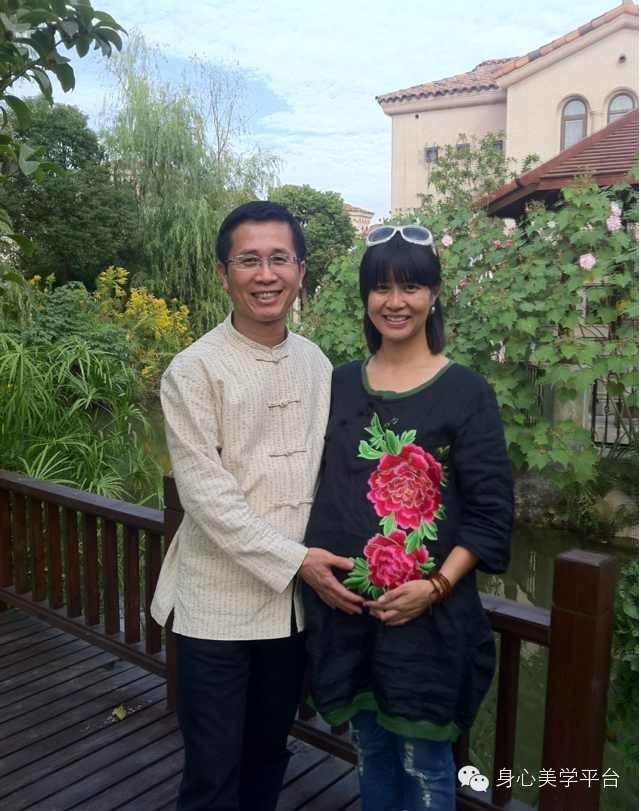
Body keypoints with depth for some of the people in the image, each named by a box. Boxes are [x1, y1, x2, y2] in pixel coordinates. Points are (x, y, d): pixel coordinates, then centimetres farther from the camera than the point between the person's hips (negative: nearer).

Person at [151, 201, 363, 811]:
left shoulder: (317, 364, 5)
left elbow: (326, 467, 9)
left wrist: (338, 552, -2)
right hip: (220, 601, -5)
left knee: (269, 755, 22)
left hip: (298, 598, 5)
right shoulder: (194, 370, -12)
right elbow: (204, 492, -16)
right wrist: (294, 560, -18)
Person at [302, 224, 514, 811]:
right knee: (370, 751, 20)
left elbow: (491, 513, -8)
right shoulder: (340, 384, 5)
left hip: (429, 616, -3)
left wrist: (436, 586, -17)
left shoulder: (465, 392, -7)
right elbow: (317, 486, 11)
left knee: (424, 762, 11)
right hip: (346, 609, 4)